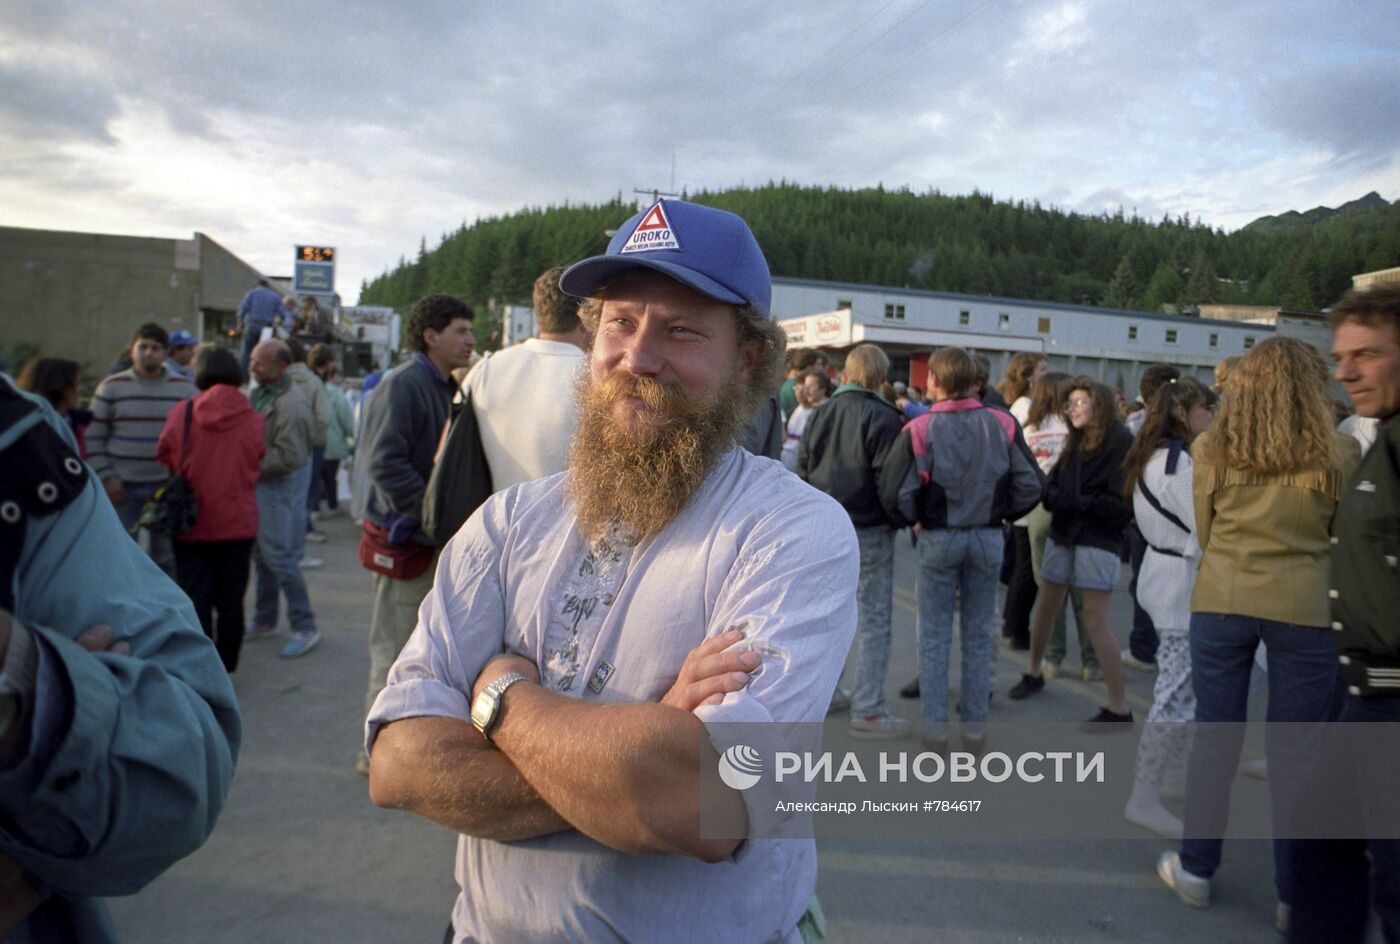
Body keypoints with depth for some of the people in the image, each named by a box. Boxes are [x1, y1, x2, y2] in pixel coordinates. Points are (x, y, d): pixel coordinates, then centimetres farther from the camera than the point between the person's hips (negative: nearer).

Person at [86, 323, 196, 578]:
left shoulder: (185, 389, 4)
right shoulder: (111, 387, 2)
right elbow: (94, 437, 2)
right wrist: (106, 478, -6)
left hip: (168, 486, 1)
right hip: (123, 487, 0)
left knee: (167, 556, 6)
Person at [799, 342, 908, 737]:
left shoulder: (820, 414, 7)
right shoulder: (882, 416, -12)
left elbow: (801, 471, 10)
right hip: (869, 530, -6)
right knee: (874, 617, 1)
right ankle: (867, 710, 3)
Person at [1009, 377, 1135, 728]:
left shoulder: (1121, 442, -9)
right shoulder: (1076, 443, 14)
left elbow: (1122, 503, -15)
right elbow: (1054, 484, 11)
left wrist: (1076, 503, -16)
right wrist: (1051, 496, -10)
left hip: (1098, 540, -7)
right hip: (1063, 534, 7)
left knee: (1095, 619, -8)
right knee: (1046, 605, 15)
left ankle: (1119, 708, 1)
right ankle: (1034, 673, 36)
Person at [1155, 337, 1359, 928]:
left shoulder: (1211, 450, -1)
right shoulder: (1338, 455, -5)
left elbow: (1203, 533, 7)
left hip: (1221, 601, 1)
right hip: (1306, 608, -1)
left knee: (1215, 737, 12)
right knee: (1294, 750, 9)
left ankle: (1195, 869, 23)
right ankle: (1295, 894, 21)